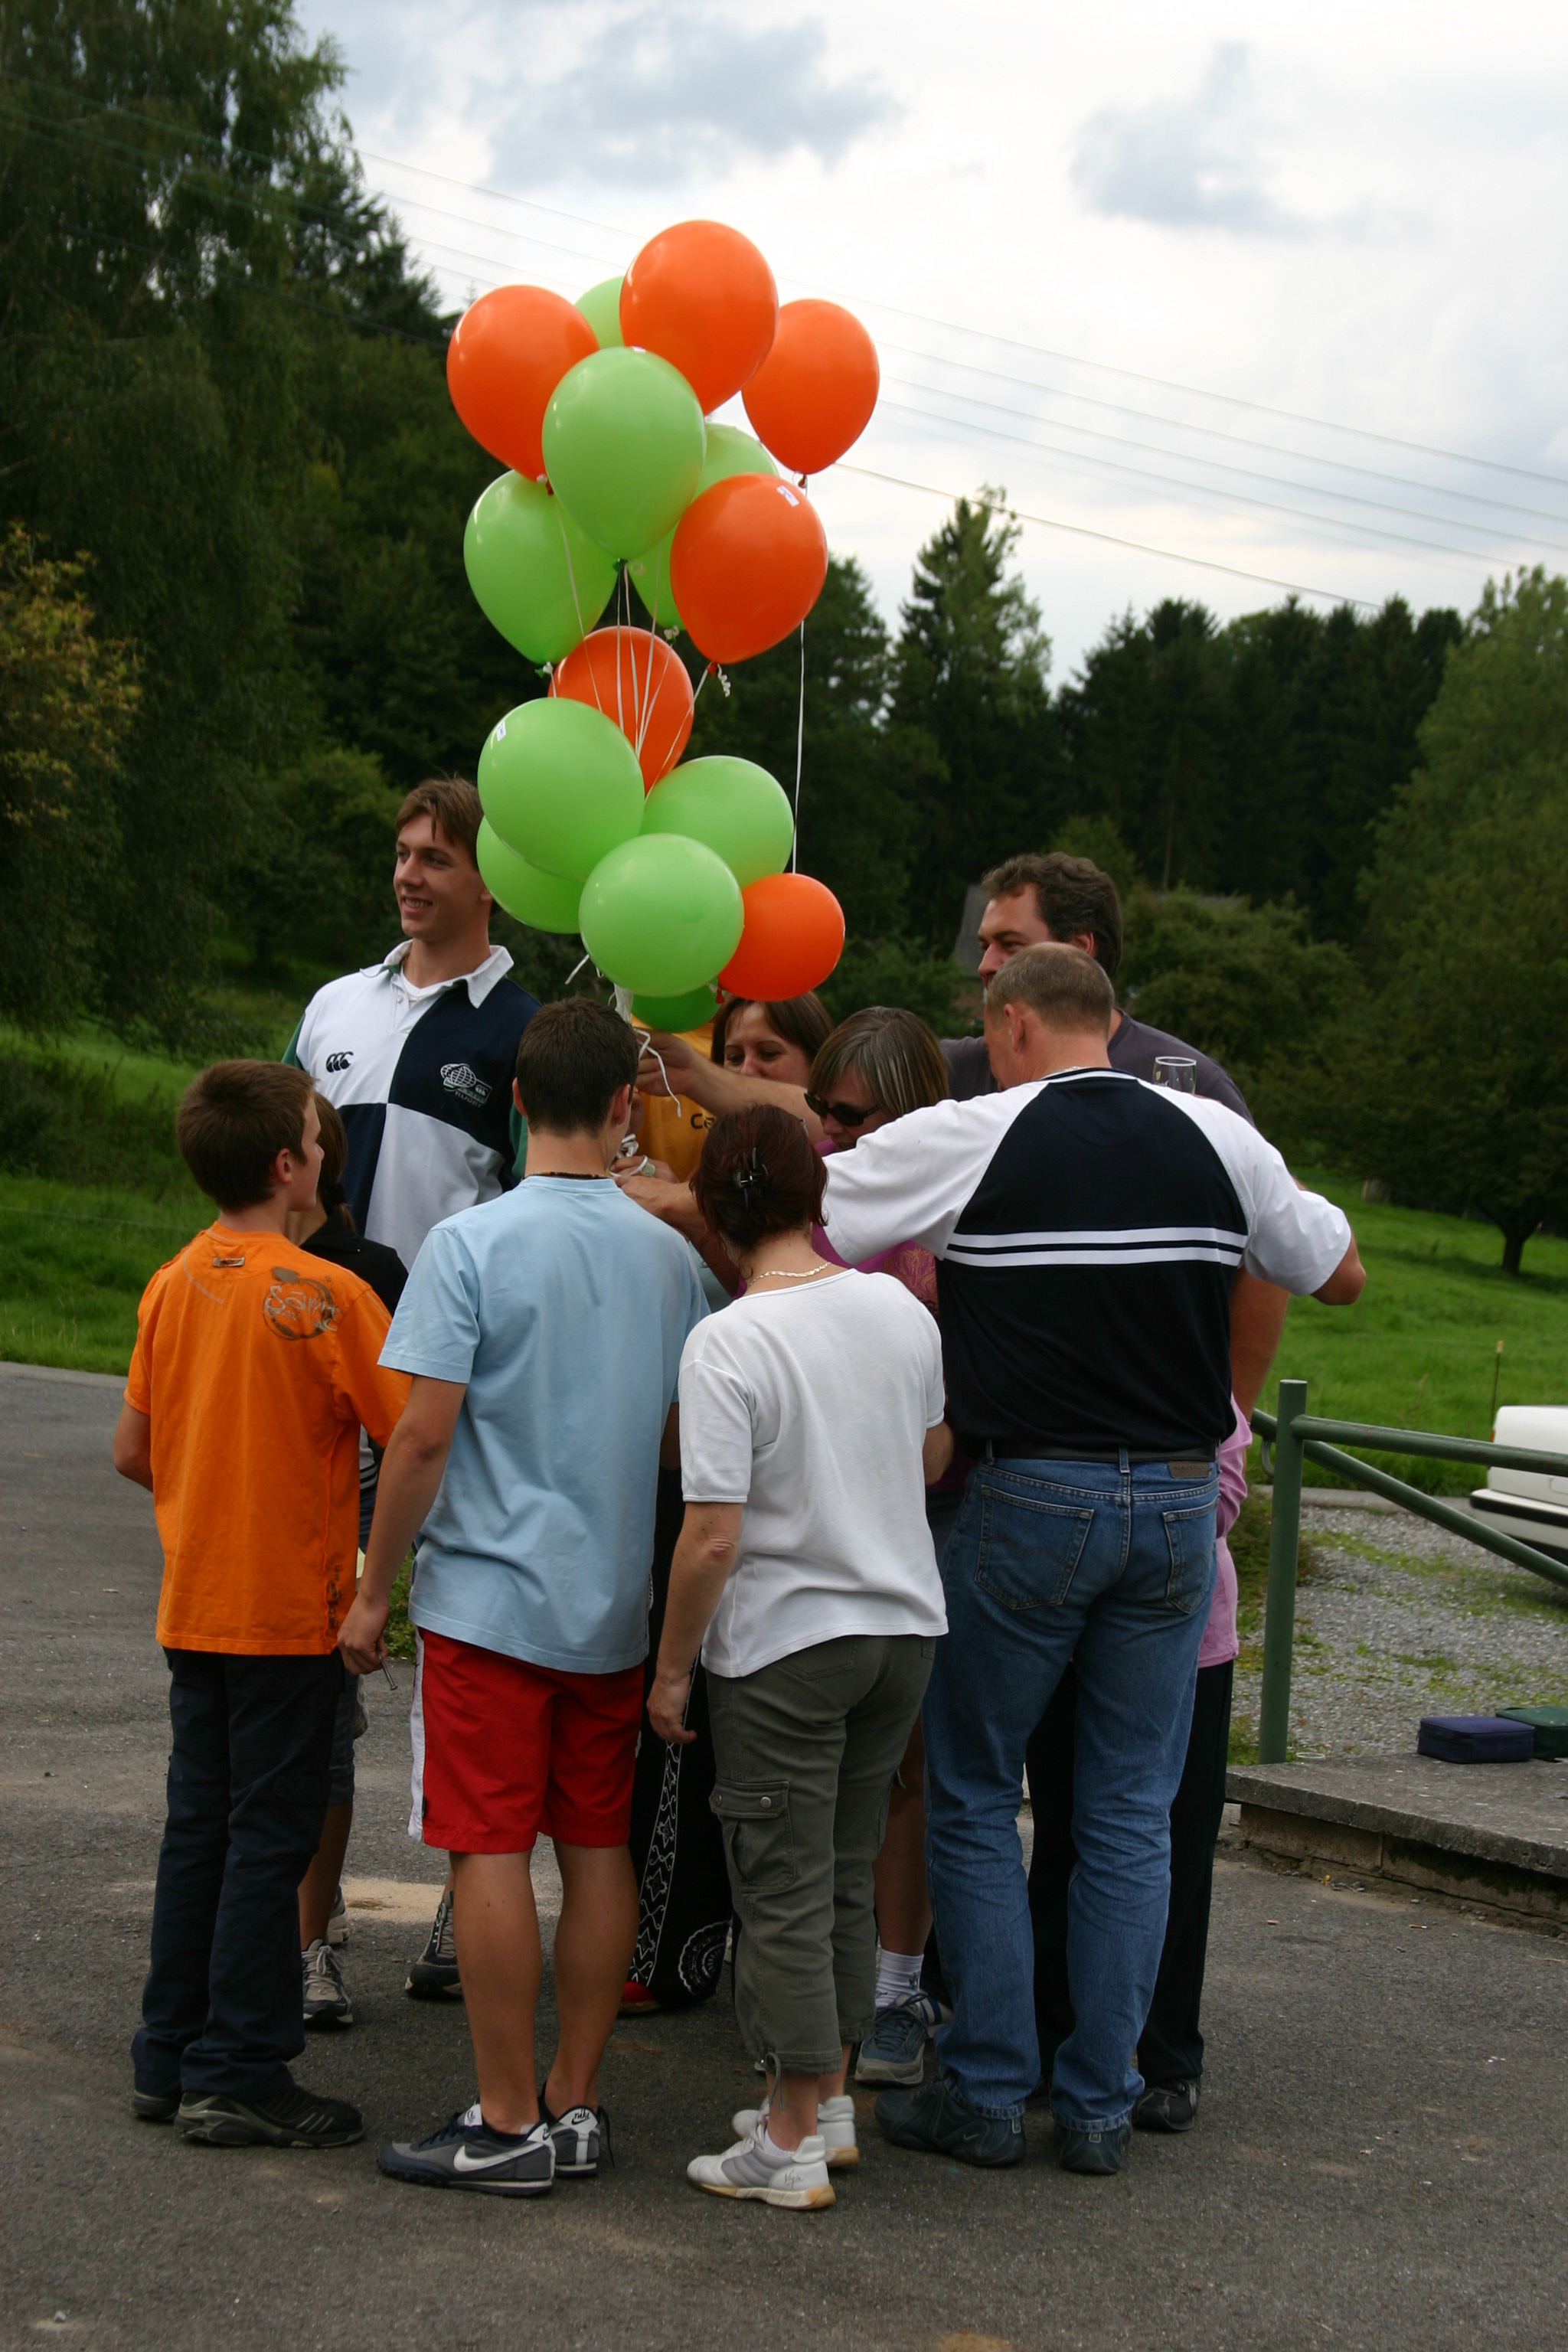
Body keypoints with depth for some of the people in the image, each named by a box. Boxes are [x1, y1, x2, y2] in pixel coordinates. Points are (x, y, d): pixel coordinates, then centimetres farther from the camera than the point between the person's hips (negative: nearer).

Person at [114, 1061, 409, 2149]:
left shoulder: (172, 1285, 4)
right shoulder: (327, 1293, -15)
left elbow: (133, 1451, 10)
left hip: (194, 1608, 6)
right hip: (290, 1612, -6)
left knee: (198, 1829, 14)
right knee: (269, 1837, 1)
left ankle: (172, 2059, 22)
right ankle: (240, 2078, 5)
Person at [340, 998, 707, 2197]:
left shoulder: (472, 1243, -10)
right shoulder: (668, 1254, 3)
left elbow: (424, 1435, -12)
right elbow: (682, 1436, 8)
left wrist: (375, 1591, -3)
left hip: (490, 1595, -5)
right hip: (615, 1605, 5)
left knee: (491, 1850, 0)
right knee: (599, 1847, 11)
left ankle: (509, 2125, 3)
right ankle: (575, 2102, 17)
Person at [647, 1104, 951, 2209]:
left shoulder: (727, 1343, -18)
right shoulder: (899, 1307, -1)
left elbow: (713, 1538, -20)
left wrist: (673, 1666, -8)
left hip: (784, 1647, -6)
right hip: (906, 1623, 6)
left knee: (786, 1891, 4)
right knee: (848, 1875, 17)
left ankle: (794, 2142, 11)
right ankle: (827, 2099, 28)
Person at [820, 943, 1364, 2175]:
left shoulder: (969, 1138, -6)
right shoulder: (1217, 1138, 3)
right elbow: (1341, 1275, 15)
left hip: (1030, 1497, -3)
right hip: (1179, 1497, 3)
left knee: (973, 1795, 10)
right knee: (1133, 1814, 10)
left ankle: (985, 2092, 11)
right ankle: (1101, 2105, 14)